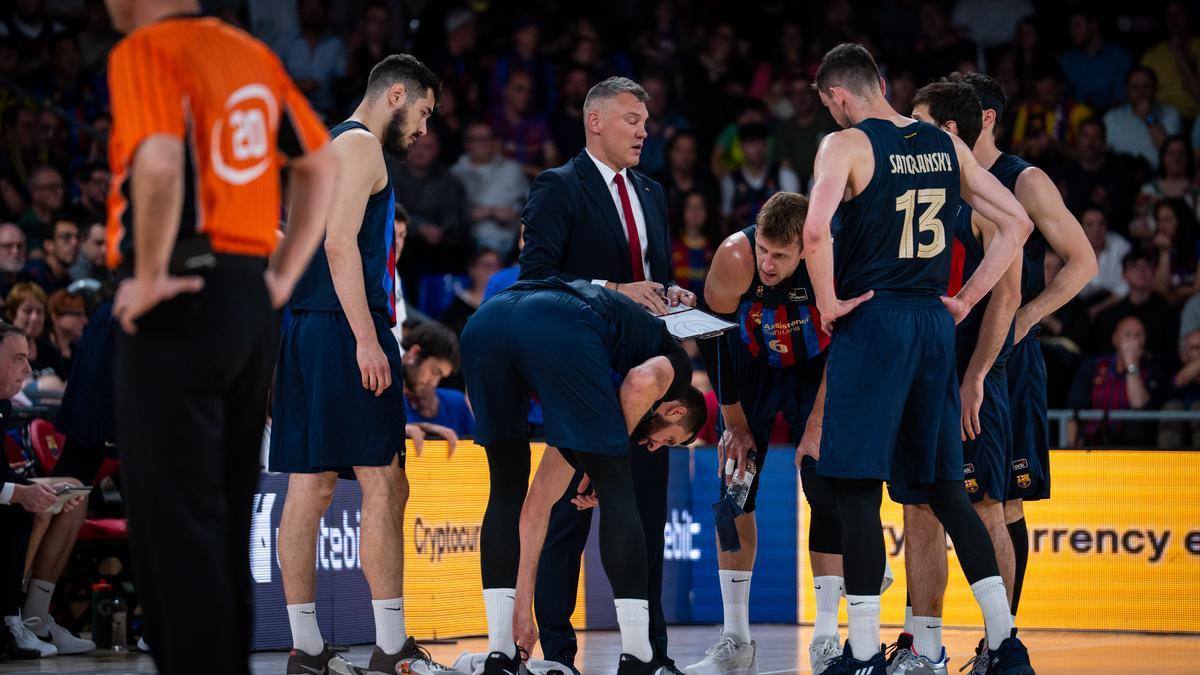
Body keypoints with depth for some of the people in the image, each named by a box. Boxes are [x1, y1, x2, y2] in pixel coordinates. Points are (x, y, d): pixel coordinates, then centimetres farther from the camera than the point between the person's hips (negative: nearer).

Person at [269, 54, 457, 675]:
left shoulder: (332, 147, 24)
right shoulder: (360, 145, -6)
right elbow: (340, 244, -16)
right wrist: (367, 340, -20)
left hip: (307, 331, 10)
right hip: (345, 326, -10)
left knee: (311, 485, 6)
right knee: (383, 483, -9)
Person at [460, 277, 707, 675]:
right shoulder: (677, 362, 29)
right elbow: (644, 381, -1)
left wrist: (521, 610, 45)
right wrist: (615, 444, 15)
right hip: (558, 328, -6)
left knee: (507, 489, 22)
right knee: (616, 489, 9)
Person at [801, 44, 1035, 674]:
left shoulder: (846, 144, -7)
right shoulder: (945, 144, 11)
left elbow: (816, 230, -24)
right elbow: (1016, 223, 12)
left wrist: (828, 302, -10)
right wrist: (966, 300, 12)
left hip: (871, 320, -6)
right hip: (934, 323, 6)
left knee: (858, 489, -1)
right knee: (945, 487, 12)